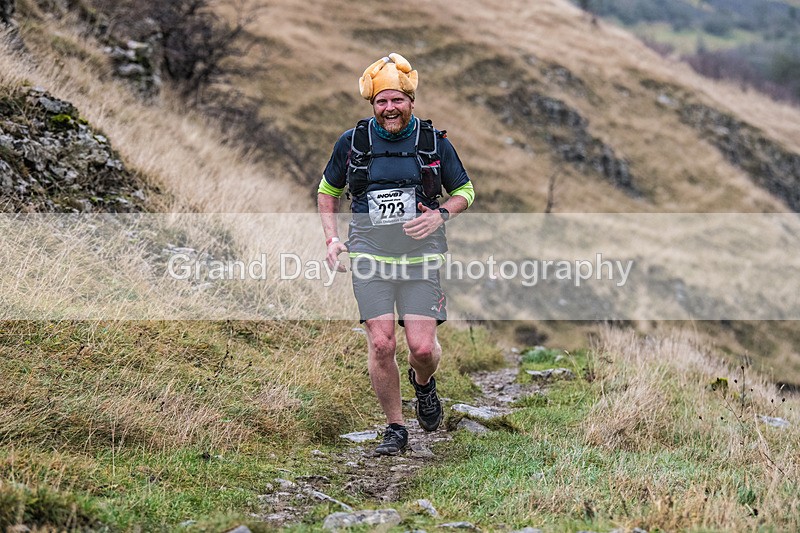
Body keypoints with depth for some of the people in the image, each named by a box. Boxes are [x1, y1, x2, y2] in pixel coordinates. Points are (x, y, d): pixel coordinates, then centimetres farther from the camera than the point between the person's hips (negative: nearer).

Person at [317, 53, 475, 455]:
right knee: (380, 344, -8)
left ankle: (423, 382, 29)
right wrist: (331, 238, 4)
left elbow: (465, 191, 13)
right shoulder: (352, 142, 3)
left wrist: (440, 214, -8)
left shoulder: (435, 142, 1)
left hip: (421, 256, 0)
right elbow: (327, 191, 18)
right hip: (370, 256, 0)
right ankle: (395, 428, 10)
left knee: (422, 346, -9)